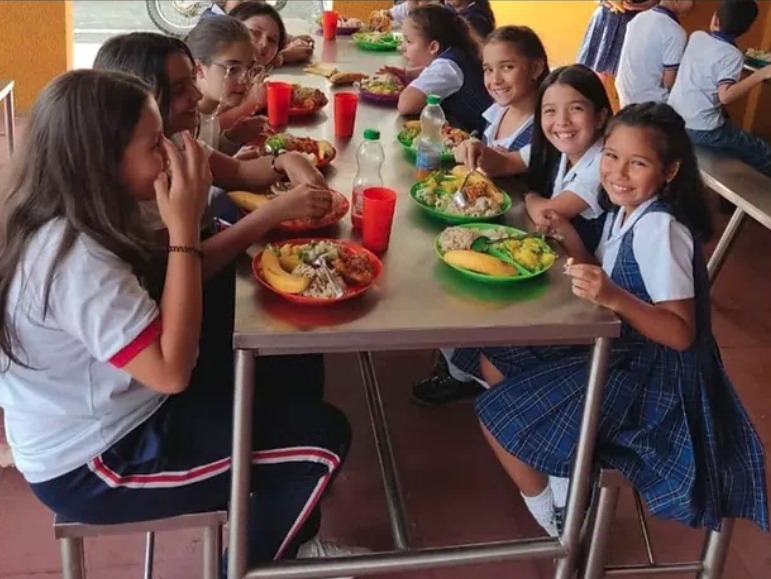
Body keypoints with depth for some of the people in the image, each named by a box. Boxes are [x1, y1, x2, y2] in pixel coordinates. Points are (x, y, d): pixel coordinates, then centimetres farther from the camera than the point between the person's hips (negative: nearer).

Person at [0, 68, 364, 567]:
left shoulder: (66, 223, -1)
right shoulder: (75, 259, -31)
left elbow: (161, 298, 4)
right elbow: (171, 370, -29)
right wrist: (184, 231, -28)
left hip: (108, 420, 9)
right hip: (93, 466, -9)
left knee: (285, 392, 15)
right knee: (324, 439, -7)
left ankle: (294, 543, 32)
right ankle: (254, 563, 18)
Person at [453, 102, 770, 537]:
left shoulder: (660, 228, -24)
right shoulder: (623, 213, 3)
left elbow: (682, 334, -27)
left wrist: (616, 298, -41)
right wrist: (570, 237, -4)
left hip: (650, 375, -10)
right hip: (617, 351, 10)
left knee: (498, 414, -7)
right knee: (491, 360, 12)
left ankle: (550, 515, 16)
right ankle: (562, 477, 12)